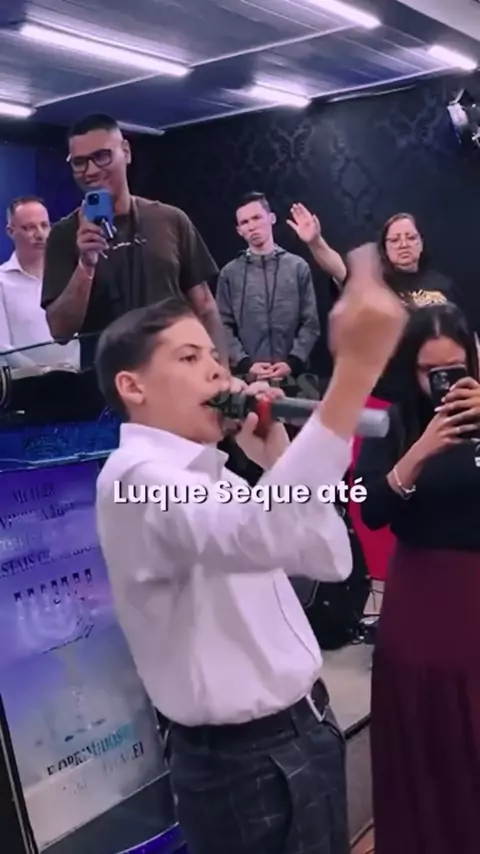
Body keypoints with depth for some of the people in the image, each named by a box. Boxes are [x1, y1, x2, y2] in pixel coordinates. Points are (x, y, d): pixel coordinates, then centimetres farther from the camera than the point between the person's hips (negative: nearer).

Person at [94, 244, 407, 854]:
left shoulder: (205, 476, 10)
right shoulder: (136, 477, -20)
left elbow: (328, 561, 11)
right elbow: (264, 535, -41)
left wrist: (276, 458, -1)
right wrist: (356, 367, -45)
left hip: (305, 728, 9)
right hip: (245, 762, -9)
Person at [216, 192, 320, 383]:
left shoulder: (298, 267, 8)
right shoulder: (229, 273, 7)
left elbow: (310, 323, 4)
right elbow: (224, 327, 2)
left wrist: (293, 362, -9)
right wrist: (245, 363, -12)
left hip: (292, 374, 1)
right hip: (246, 375, 0)